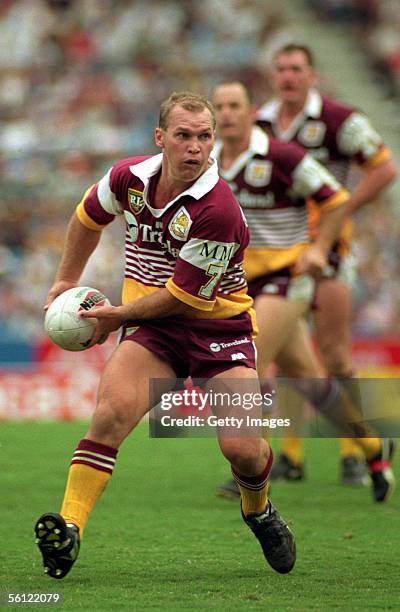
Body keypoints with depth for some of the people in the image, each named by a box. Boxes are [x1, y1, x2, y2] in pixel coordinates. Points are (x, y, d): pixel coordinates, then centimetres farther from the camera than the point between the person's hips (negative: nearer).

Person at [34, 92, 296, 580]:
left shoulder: (218, 211, -23)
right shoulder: (130, 177, -5)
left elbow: (182, 297, -16)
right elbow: (89, 216, 19)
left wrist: (119, 316, -4)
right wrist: (66, 281, 26)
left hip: (218, 324, -3)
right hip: (153, 328, 3)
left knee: (241, 448, -15)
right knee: (112, 410, -26)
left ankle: (258, 511, 21)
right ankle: (69, 527, -31)